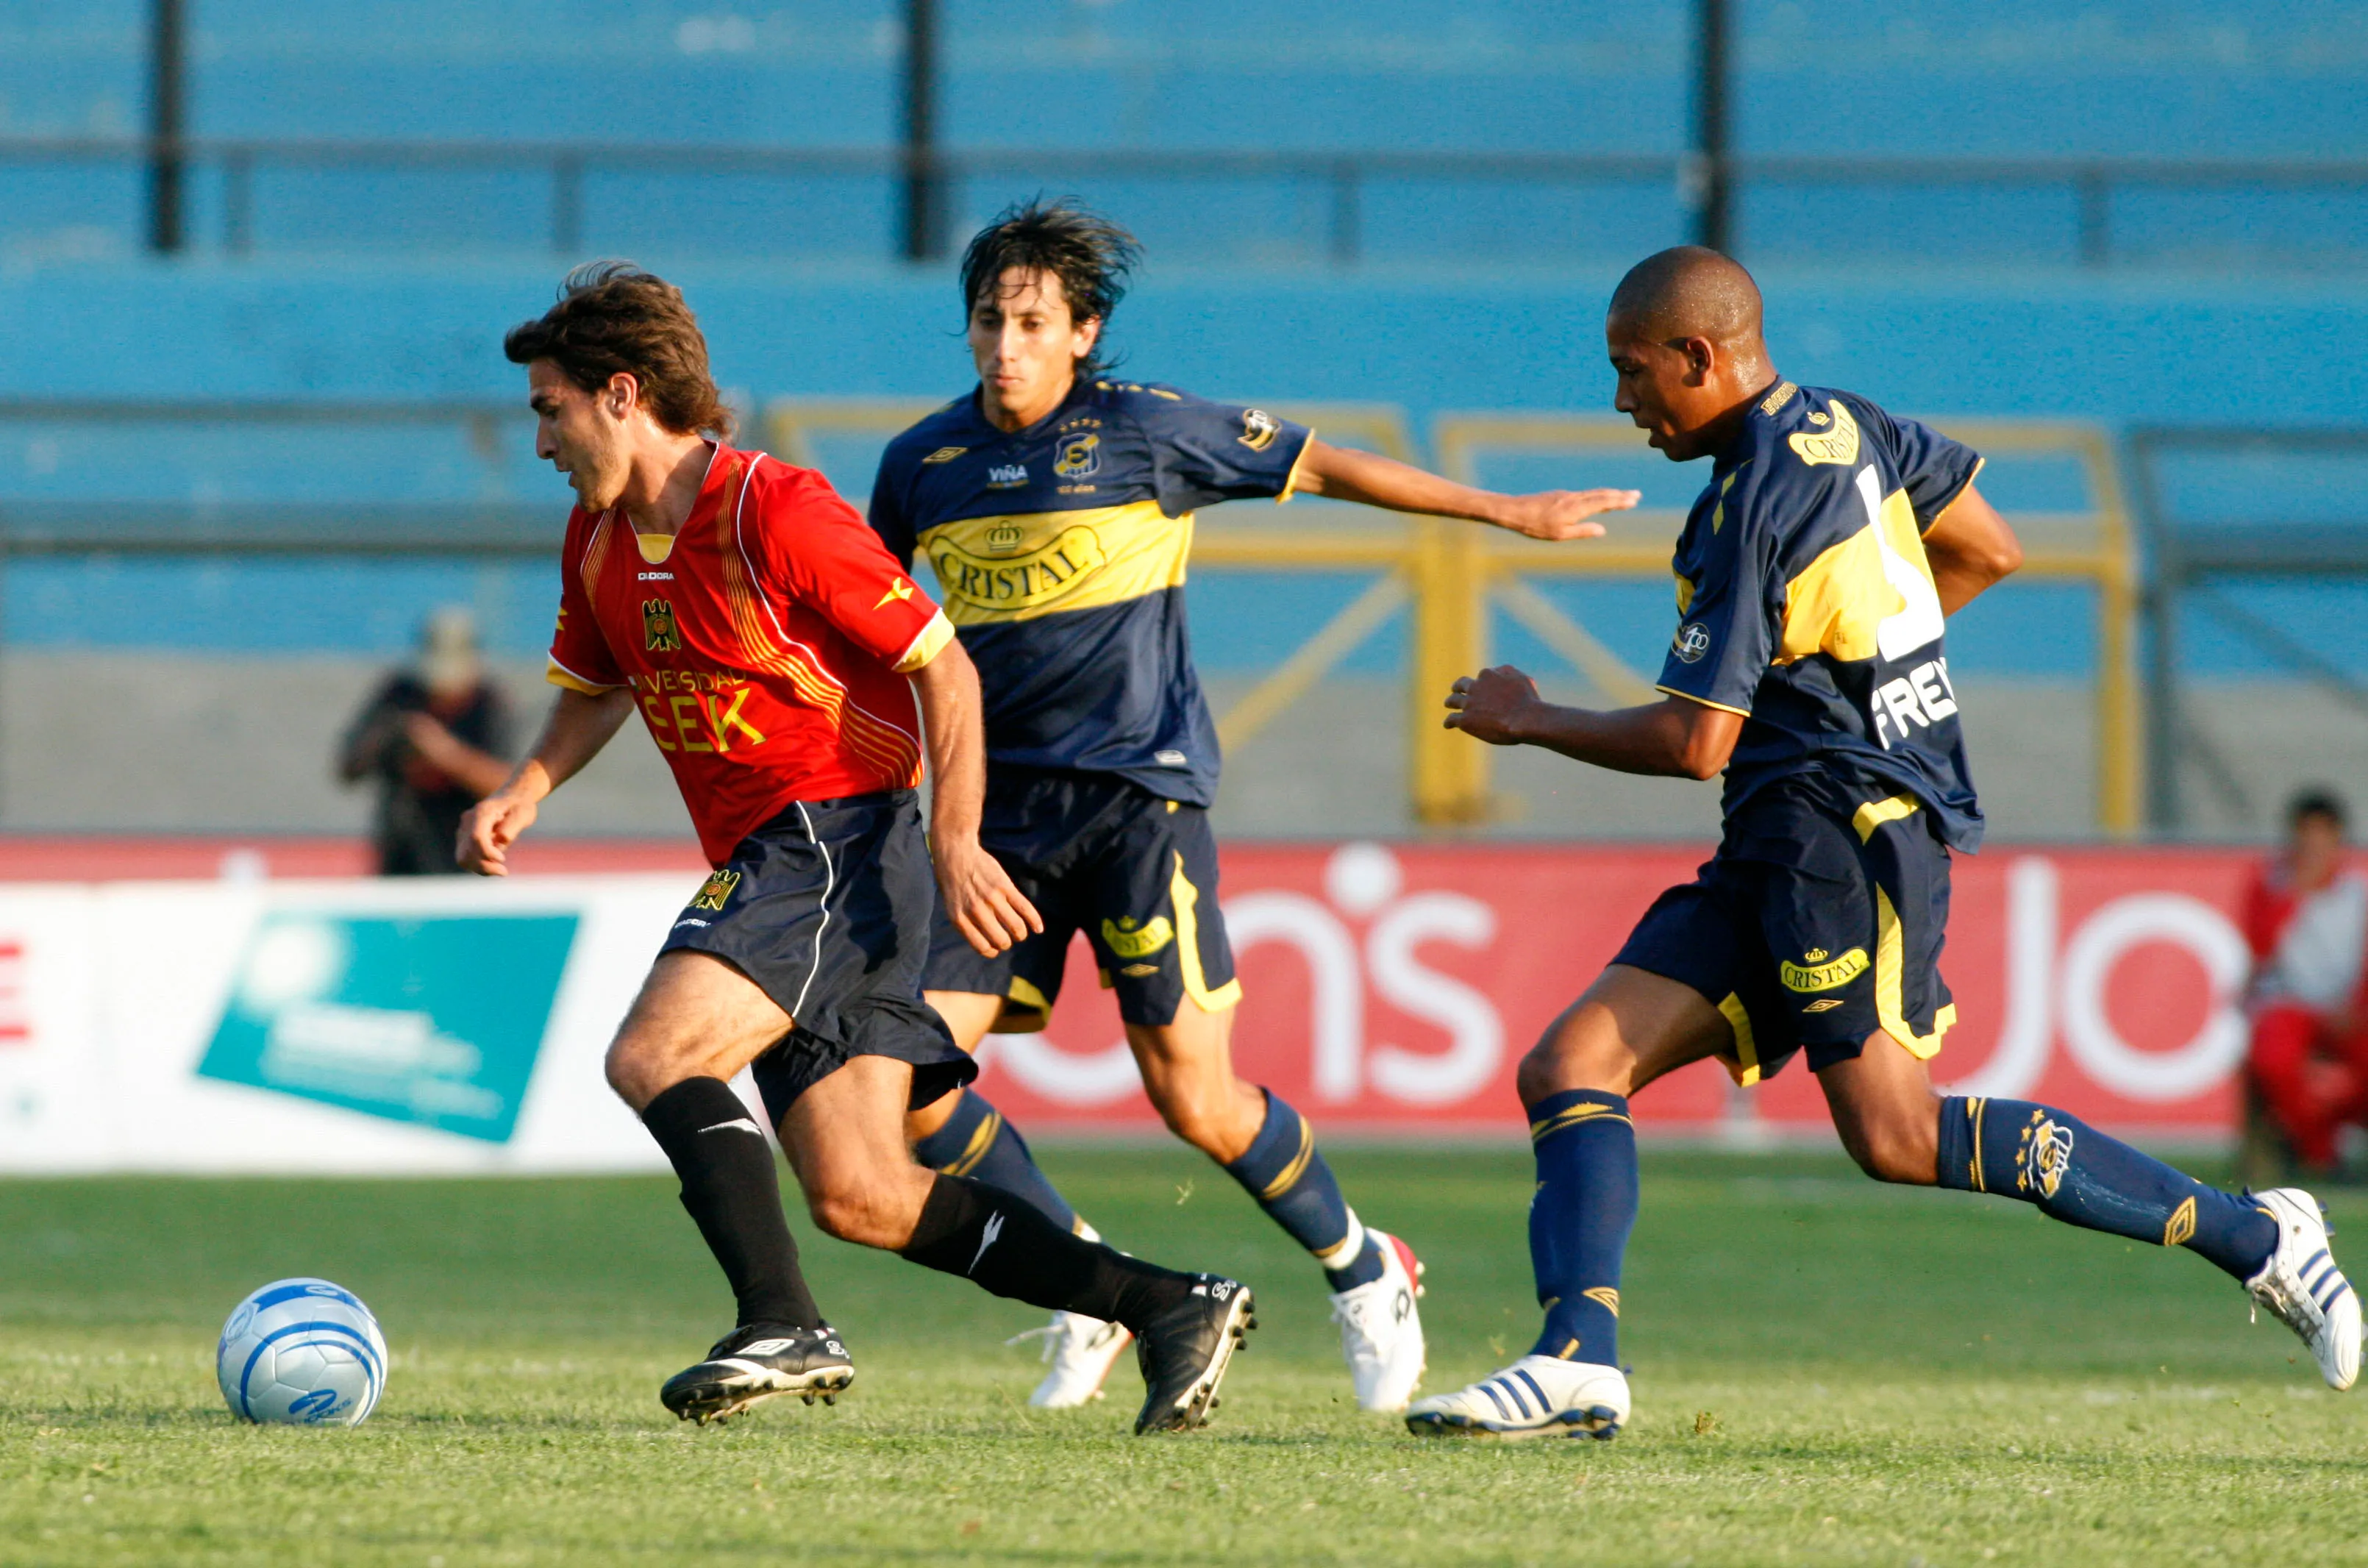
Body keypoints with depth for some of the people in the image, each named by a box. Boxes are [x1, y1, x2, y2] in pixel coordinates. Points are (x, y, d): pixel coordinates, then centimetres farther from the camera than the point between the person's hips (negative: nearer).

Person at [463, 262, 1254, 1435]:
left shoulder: (775, 512, -14)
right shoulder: (598, 540, 11)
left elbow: (942, 665, -11)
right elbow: (595, 688, 28)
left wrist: (954, 844, -20)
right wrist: (522, 793, 8)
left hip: (841, 841, -9)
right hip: (764, 861, 9)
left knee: (652, 1054, -24)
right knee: (861, 1198, 2)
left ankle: (782, 1327, -26)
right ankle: (1170, 1308, 6)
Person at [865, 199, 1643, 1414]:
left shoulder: (1144, 431, -7)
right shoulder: (921, 466, 3)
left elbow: (1316, 466, 4)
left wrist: (1506, 512, 9)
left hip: (1138, 793, -4)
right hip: (1001, 806, 4)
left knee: (1196, 1099, -9)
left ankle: (1364, 1276, 17)